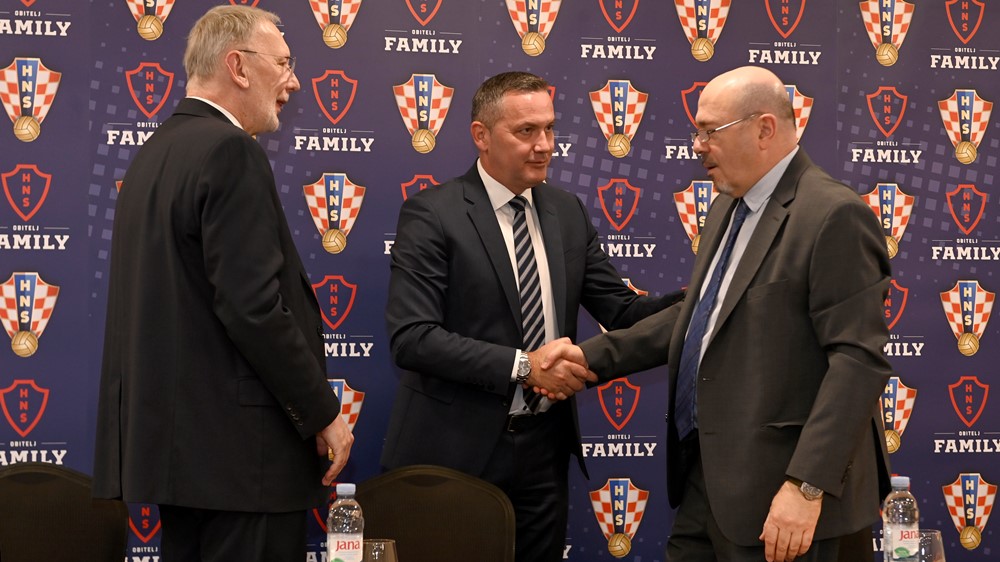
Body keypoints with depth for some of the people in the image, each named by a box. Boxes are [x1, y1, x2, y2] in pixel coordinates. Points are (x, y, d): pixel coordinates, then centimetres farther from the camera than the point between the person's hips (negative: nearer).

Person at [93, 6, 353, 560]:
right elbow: (256, 309, -21)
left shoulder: (154, 152, 14)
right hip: (238, 450, -10)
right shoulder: (230, 152, -15)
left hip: (172, 437, 10)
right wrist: (324, 414, -12)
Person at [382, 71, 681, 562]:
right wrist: (522, 366, -22)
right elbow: (411, 337, -18)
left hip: (544, 447, 5)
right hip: (457, 449, -5)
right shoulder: (432, 214, -10)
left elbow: (620, 310, 5)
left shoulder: (567, 212, 9)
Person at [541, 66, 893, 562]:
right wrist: (594, 356, 12)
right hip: (705, 479, 8)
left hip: (776, 492, -8)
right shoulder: (728, 208, 15)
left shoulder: (835, 216, -15)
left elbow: (857, 359, -20)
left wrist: (807, 485, -25)